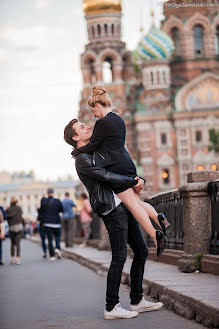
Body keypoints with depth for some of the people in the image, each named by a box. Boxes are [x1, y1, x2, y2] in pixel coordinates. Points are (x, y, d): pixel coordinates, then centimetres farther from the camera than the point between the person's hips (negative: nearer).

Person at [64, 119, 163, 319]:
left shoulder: (98, 153, 23)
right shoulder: (82, 159, -6)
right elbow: (107, 177, -17)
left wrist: (139, 180, 5)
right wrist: (132, 183, -8)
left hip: (125, 207, 10)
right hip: (113, 211, -10)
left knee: (141, 251, 11)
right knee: (119, 257, -10)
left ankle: (137, 301, 18)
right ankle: (112, 307, -3)